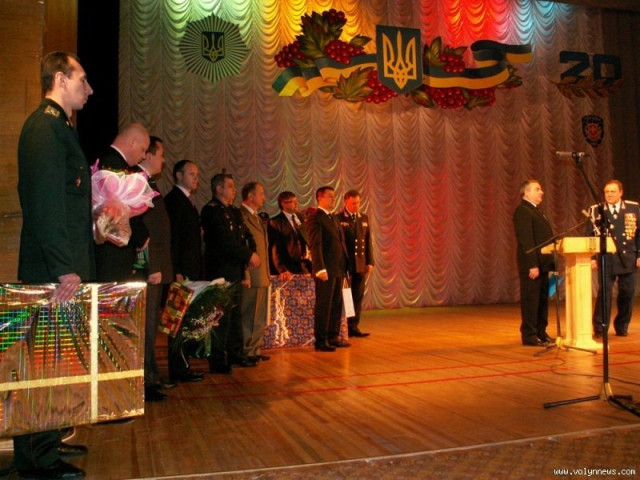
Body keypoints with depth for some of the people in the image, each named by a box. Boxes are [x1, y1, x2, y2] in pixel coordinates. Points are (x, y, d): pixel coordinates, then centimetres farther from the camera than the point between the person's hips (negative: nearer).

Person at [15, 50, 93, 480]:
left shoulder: (59, 125, 20)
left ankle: (46, 444, 28)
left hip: (63, 265, 10)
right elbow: (47, 203, -20)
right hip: (53, 269, -10)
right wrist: (65, 269, -22)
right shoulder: (45, 125, -11)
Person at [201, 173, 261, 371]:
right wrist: (249, 255, -13)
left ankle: (236, 354, 21)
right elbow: (225, 241, -17)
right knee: (221, 316, -6)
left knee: (235, 314, 12)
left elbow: (246, 235, 17)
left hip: (235, 270, 8)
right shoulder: (211, 210, -8)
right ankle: (218, 360, 1)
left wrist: (252, 253, -4)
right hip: (220, 271, -8)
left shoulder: (234, 211, 19)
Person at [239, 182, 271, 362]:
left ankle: (255, 350, 23)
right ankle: (246, 352, 6)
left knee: (260, 317, 14)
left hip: (262, 276, 10)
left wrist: (266, 273, 17)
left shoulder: (257, 218, 19)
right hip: (251, 276, -10)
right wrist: (245, 275, -21)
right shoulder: (241, 216, -12)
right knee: (249, 317, -3)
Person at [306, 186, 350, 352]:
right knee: (323, 305, -3)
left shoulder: (334, 218, 19)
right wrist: (320, 268, -22)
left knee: (336, 304, 11)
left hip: (338, 269, 8)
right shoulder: (315, 218, -8)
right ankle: (320, 341, 4)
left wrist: (344, 266, 14)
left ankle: (333, 337, 21)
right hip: (326, 270, -8)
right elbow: (315, 245, -16)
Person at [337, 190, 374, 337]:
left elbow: (368, 241, 12)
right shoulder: (338, 218, -4)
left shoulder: (364, 218, 12)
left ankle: (354, 326, 14)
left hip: (361, 264, 5)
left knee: (358, 297, 6)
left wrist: (370, 262, 7)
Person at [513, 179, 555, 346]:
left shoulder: (536, 211, 19)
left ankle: (541, 333, 21)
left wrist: (550, 262, 13)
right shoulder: (522, 211, -11)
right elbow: (526, 240, -19)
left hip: (542, 263, 10)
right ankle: (529, 335, 3)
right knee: (531, 300, -3)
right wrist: (533, 265, -23)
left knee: (542, 300, 13)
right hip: (532, 265, -10)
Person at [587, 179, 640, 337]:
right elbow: (590, 235, 0)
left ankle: (622, 326, 23)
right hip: (607, 259, -2)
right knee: (604, 293, -5)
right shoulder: (596, 210, 1)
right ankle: (600, 328, 2)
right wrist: (592, 257, -6)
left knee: (627, 293, 7)